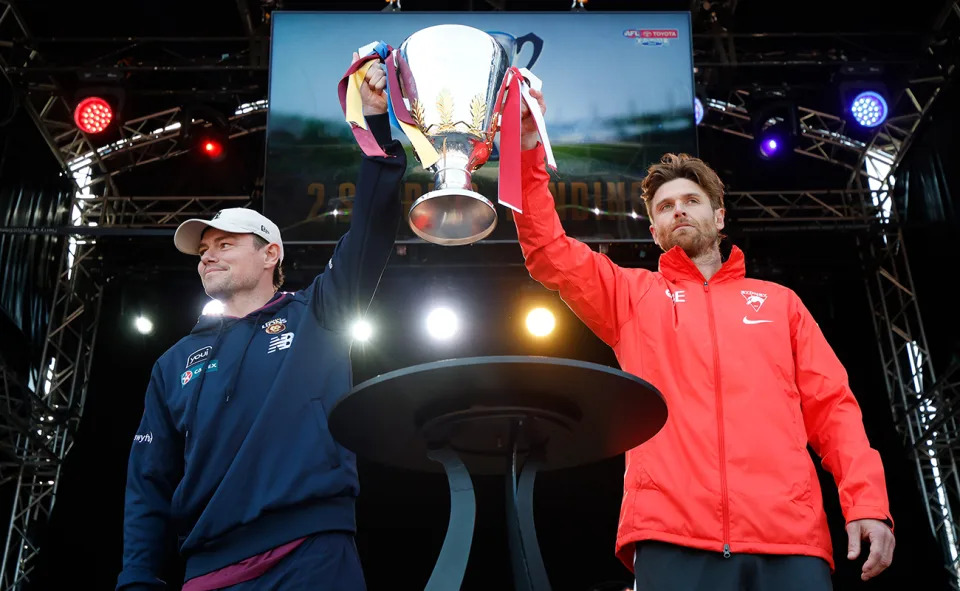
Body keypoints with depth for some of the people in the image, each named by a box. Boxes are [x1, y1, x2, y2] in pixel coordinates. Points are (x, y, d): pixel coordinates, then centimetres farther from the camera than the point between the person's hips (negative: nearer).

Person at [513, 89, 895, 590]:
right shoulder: (631, 294, 20)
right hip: (672, 537, -1)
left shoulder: (779, 302, 23)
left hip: (790, 538, 2)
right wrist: (530, 152, -1)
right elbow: (548, 252, 9)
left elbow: (831, 406, 14)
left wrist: (867, 503, -1)